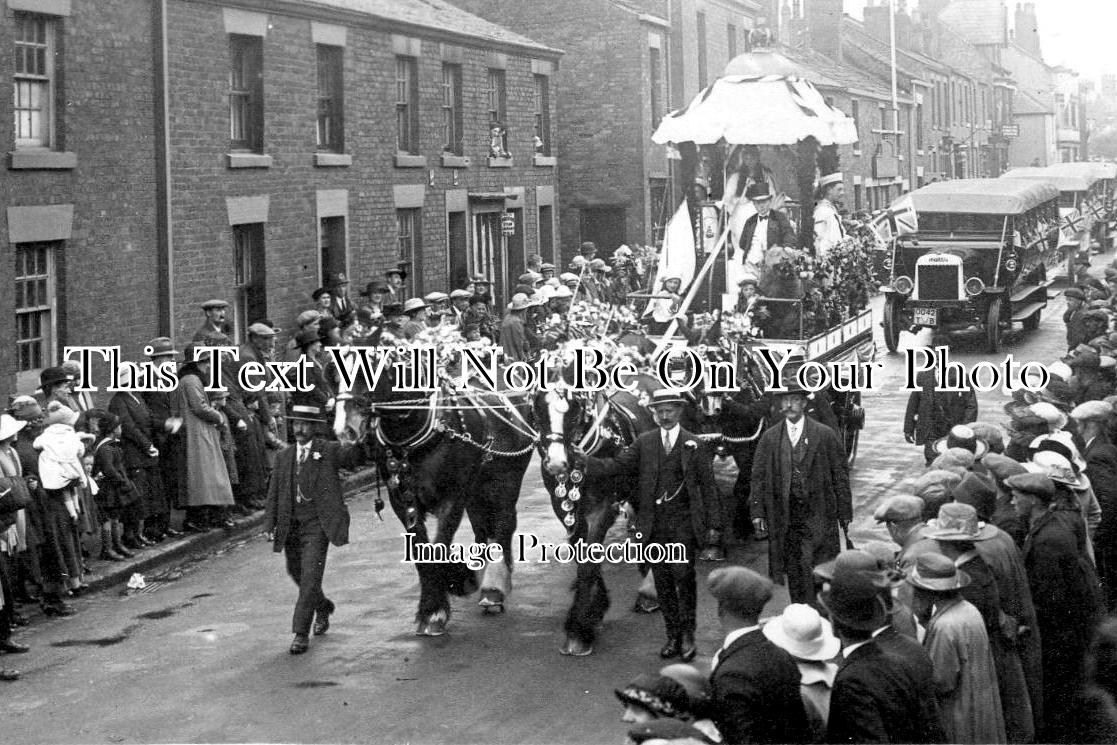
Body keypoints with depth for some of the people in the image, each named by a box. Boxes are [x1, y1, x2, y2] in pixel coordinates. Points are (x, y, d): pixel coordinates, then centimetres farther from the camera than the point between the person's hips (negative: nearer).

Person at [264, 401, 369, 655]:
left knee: (310, 577, -11)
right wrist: (271, 525, 7)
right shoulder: (284, 457, 11)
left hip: (317, 525, -5)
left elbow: (358, 458, -14)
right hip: (290, 526, 5)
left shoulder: (330, 451, -1)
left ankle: (301, 633, -6)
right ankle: (323, 607, 44)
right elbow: (274, 493, 13)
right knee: (296, 574, 17)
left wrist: (353, 446, -36)